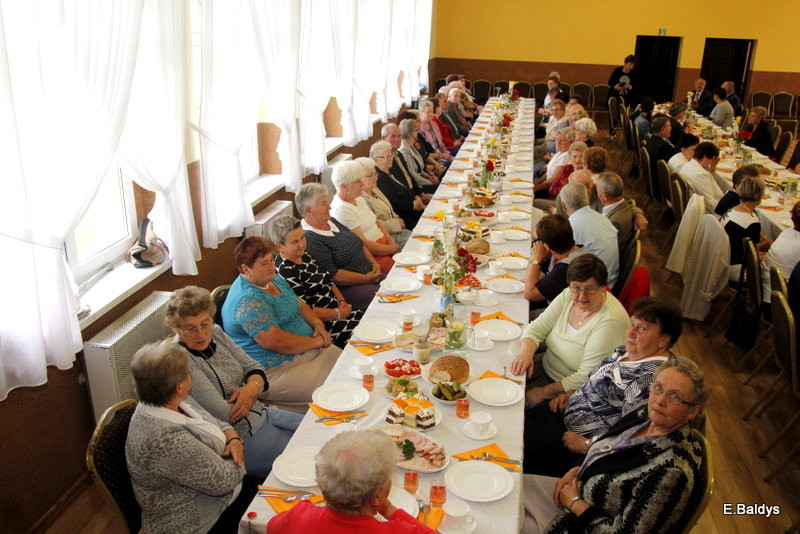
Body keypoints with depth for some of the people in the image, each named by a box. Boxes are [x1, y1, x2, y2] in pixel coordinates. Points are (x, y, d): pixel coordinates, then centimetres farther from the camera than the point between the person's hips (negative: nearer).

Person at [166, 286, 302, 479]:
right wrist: (249, 397, -9)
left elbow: (253, 367, 5)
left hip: (260, 415, 9)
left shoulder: (216, 333, 1)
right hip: (243, 438, -9)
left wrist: (253, 387, -17)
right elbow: (223, 414, -27)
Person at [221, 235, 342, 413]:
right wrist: (316, 341, -16)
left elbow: (300, 304, 19)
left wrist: (318, 324, -1)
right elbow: (275, 341, -28)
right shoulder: (248, 301, -24)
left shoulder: (274, 279, 9)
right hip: (277, 370, -10)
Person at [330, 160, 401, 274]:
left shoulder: (359, 199, 13)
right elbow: (363, 244, -18)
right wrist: (392, 249, -12)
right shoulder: (342, 210, -16)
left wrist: (391, 242, 1)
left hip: (384, 245, 9)